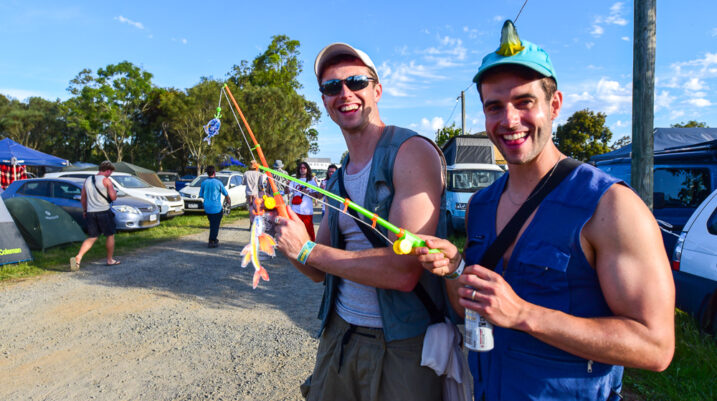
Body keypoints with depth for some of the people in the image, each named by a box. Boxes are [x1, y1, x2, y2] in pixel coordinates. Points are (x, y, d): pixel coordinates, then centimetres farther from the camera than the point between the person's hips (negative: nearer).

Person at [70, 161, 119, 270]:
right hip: (104, 212, -6)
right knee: (110, 236, 10)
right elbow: (113, 197, -14)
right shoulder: (106, 180, -9)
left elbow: (83, 198, 15)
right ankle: (110, 260, 17)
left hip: (90, 213, 6)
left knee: (91, 237, 10)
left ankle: (78, 258, -8)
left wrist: (84, 210, 25)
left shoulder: (88, 180, 10)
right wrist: (114, 192, 7)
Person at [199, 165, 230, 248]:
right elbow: (226, 194, 0)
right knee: (215, 225, 3)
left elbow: (201, 195, 10)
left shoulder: (204, 183, 0)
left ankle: (213, 239, 29)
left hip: (207, 207, 5)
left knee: (212, 224, 19)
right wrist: (228, 200, 21)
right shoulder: (218, 182, -10)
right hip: (216, 207, -5)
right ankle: (211, 242, 2)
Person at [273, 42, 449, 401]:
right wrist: (277, 225, -6)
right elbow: (319, 271, 11)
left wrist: (306, 249, -16)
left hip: (403, 345, -6)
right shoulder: (339, 178, 8)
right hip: (339, 333, 7)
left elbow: (403, 271, -26)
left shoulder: (413, 152, -16)